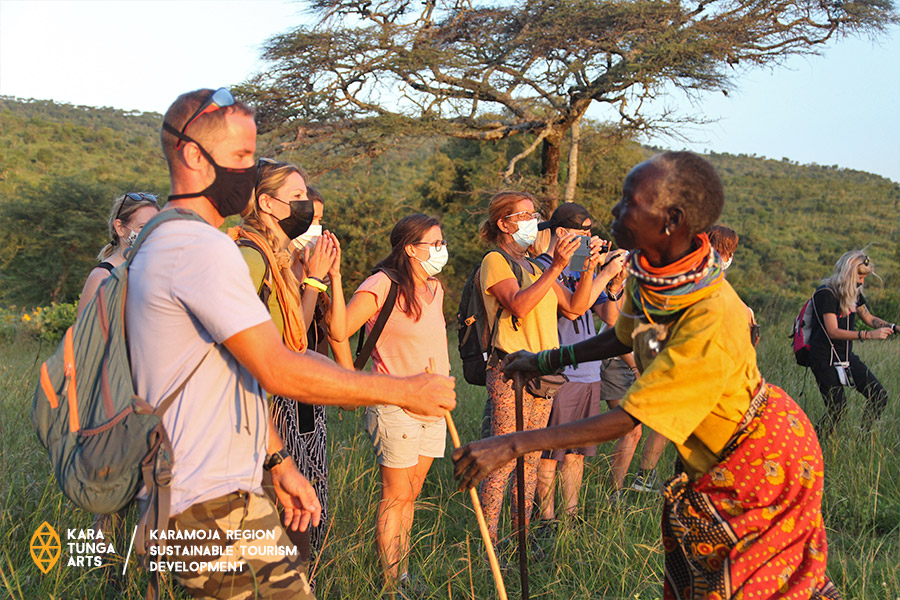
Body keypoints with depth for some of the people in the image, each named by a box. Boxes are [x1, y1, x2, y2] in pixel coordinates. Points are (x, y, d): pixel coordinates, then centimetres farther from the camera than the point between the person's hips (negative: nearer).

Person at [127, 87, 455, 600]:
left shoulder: (172, 243, 19)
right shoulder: (203, 247, -17)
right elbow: (278, 371, -21)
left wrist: (278, 461, 18)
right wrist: (404, 391, -14)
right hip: (211, 504, -10)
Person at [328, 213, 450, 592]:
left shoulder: (434, 287, 11)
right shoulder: (383, 285, -14)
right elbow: (340, 330, -24)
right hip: (396, 405, -7)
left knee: (410, 493, 13)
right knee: (396, 495, 0)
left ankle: (404, 576, 23)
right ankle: (390, 585, 10)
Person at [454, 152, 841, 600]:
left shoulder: (713, 321, -39)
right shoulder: (645, 270, -13)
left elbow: (625, 419, -35)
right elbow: (625, 335, 10)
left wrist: (511, 446, -35)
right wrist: (546, 360, 6)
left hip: (762, 458, -8)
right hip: (711, 460, 9)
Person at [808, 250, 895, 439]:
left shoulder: (854, 292, 8)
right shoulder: (826, 294, -18)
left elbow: (869, 318, 19)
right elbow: (833, 331, -25)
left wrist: (892, 327, -1)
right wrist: (869, 335, -32)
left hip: (846, 356, 8)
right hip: (825, 359, -8)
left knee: (879, 396, 2)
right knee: (837, 408, -13)